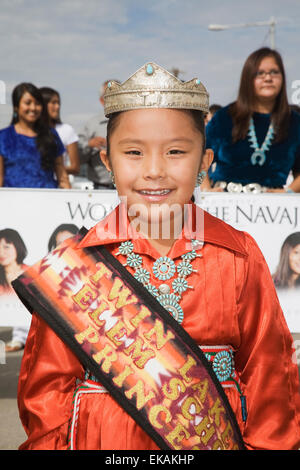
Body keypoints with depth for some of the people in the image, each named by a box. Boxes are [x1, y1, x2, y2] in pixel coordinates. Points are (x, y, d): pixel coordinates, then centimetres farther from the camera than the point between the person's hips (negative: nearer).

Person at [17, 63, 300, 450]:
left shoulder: (239, 258, -7)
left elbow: (267, 372, -1)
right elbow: (49, 381, -4)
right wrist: (51, 442, -8)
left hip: (215, 434, 1)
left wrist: (269, 443, -3)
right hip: (102, 440, 0)